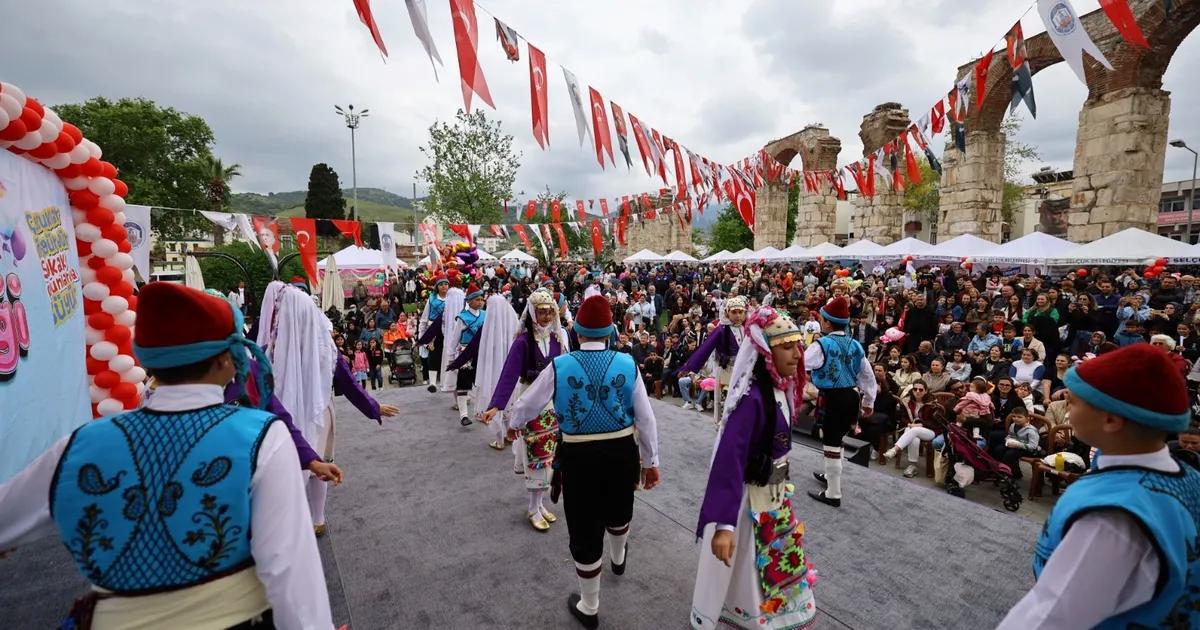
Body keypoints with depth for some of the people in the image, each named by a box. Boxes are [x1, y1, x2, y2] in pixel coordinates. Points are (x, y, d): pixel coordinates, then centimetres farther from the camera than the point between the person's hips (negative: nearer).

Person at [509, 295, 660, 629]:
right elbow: (646, 418, -3)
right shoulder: (627, 363, -9)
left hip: (579, 456, -2)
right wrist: (650, 461, 10)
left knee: (585, 528, 15)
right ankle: (618, 559, 63)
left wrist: (514, 424, 26)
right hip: (622, 452, 3)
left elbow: (526, 405, 3)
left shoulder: (559, 366, -11)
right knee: (618, 511, 31)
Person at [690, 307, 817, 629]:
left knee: (782, 561, 28)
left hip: (777, 491, 9)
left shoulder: (780, 387, -4)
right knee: (747, 568, 14)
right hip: (751, 497, -8)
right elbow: (730, 457, -35)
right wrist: (723, 523, -40)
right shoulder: (752, 397, -30)